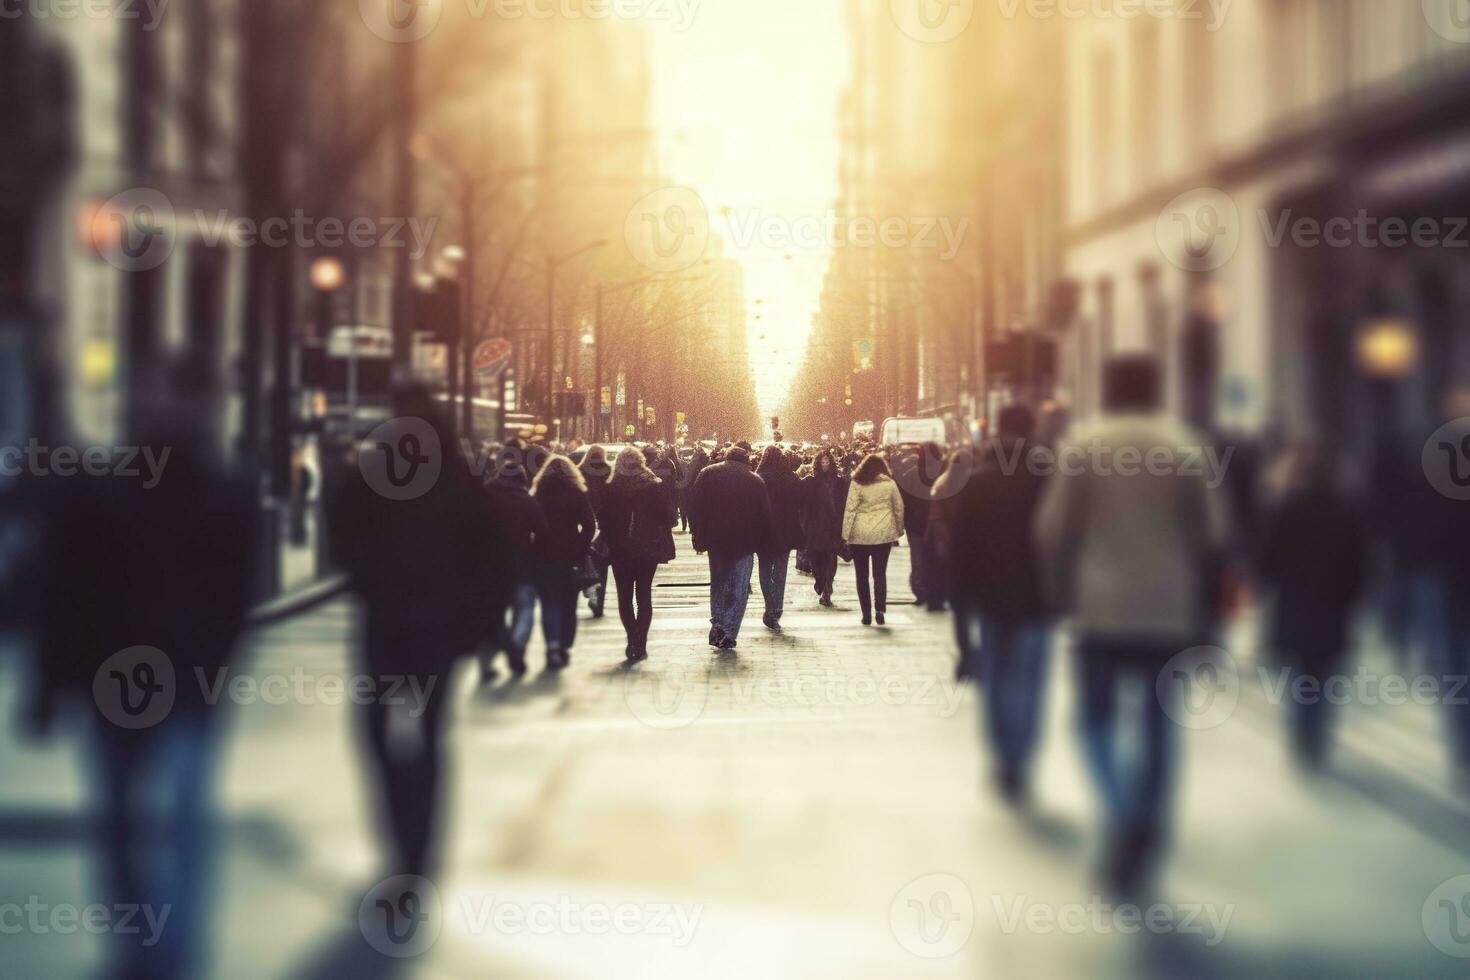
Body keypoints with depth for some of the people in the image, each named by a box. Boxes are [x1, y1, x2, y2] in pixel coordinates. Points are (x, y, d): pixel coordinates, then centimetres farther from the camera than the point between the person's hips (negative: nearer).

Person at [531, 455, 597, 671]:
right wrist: (581, 551, -1)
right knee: (568, 604, 12)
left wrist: (533, 552, 3)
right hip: (569, 557, 0)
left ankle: (553, 646, -13)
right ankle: (564, 648, 11)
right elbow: (589, 525, -8)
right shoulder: (578, 495, 0)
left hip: (543, 556, 0)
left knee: (549, 604, 5)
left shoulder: (537, 495, 3)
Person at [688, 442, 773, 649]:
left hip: (715, 540, 1)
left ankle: (717, 623, 9)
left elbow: (694, 506, -2)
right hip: (744, 544, -1)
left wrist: (698, 537, 2)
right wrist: (760, 542, 8)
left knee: (718, 584, 19)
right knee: (739, 588, 6)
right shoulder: (755, 481, -1)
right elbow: (765, 515, 0)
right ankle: (730, 633, 0)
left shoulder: (708, 474, 0)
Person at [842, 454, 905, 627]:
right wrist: (898, 531, 19)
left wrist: (846, 534, -3)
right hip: (884, 534, 1)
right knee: (880, 573, 7)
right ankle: (880, 609, -8)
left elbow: (850, 509, -6)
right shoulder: (890, 484, 2)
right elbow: (899, 508, 8)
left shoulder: (857, 484, -3)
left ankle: (866, 614, 5)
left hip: (860, 535, -1)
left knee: (862, 575, 8)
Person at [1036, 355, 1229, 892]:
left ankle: (1122, 814, -9)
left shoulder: (1082, 445, -2)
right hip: (1170, 609, 1)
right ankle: (1144, 830, 6)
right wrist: (1204, 608, 8)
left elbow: (1052, 530, -4)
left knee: (1097, 716, 11)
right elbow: (1211, 533, -1)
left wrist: (1060, 593, 8)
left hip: (1101, 606, -1)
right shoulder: (1184, 446, 1)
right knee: (1158, 721, 10)